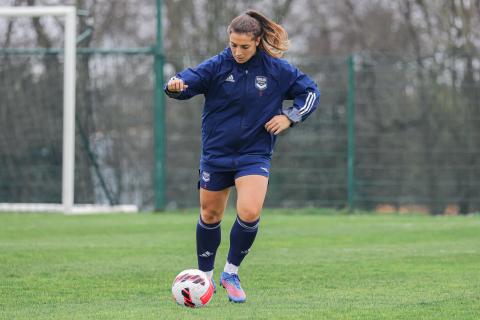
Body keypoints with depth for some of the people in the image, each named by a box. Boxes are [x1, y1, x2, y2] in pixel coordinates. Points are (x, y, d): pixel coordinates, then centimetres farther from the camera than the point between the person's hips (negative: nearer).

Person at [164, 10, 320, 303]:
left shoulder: (277, 70, -6)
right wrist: (176, 86, -43)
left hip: (255, 155, -1)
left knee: (250, 213, -20)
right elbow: (189, 80, -20)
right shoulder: (218, 66, -8)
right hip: (216, 154, 1)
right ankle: (205, 276, 32)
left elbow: (311, 92, 6)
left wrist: (290, 117, -9)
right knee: (210, 216, 11)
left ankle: (231, 273, 2)